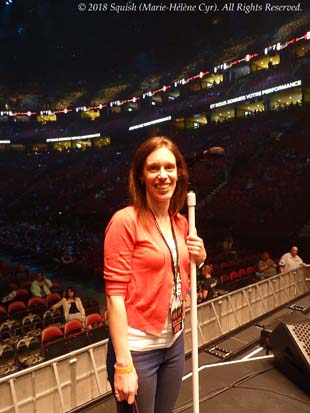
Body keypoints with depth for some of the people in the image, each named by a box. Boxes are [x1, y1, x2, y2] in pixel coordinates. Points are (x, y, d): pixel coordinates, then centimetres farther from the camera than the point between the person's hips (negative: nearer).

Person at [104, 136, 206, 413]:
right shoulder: (125, 220, -16)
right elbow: (115, 294, -17)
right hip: (136, 348, -6)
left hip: (175, 343, 7)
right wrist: (123, 363, -16)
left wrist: (198, 260, -3)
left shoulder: (181, 224, 4)